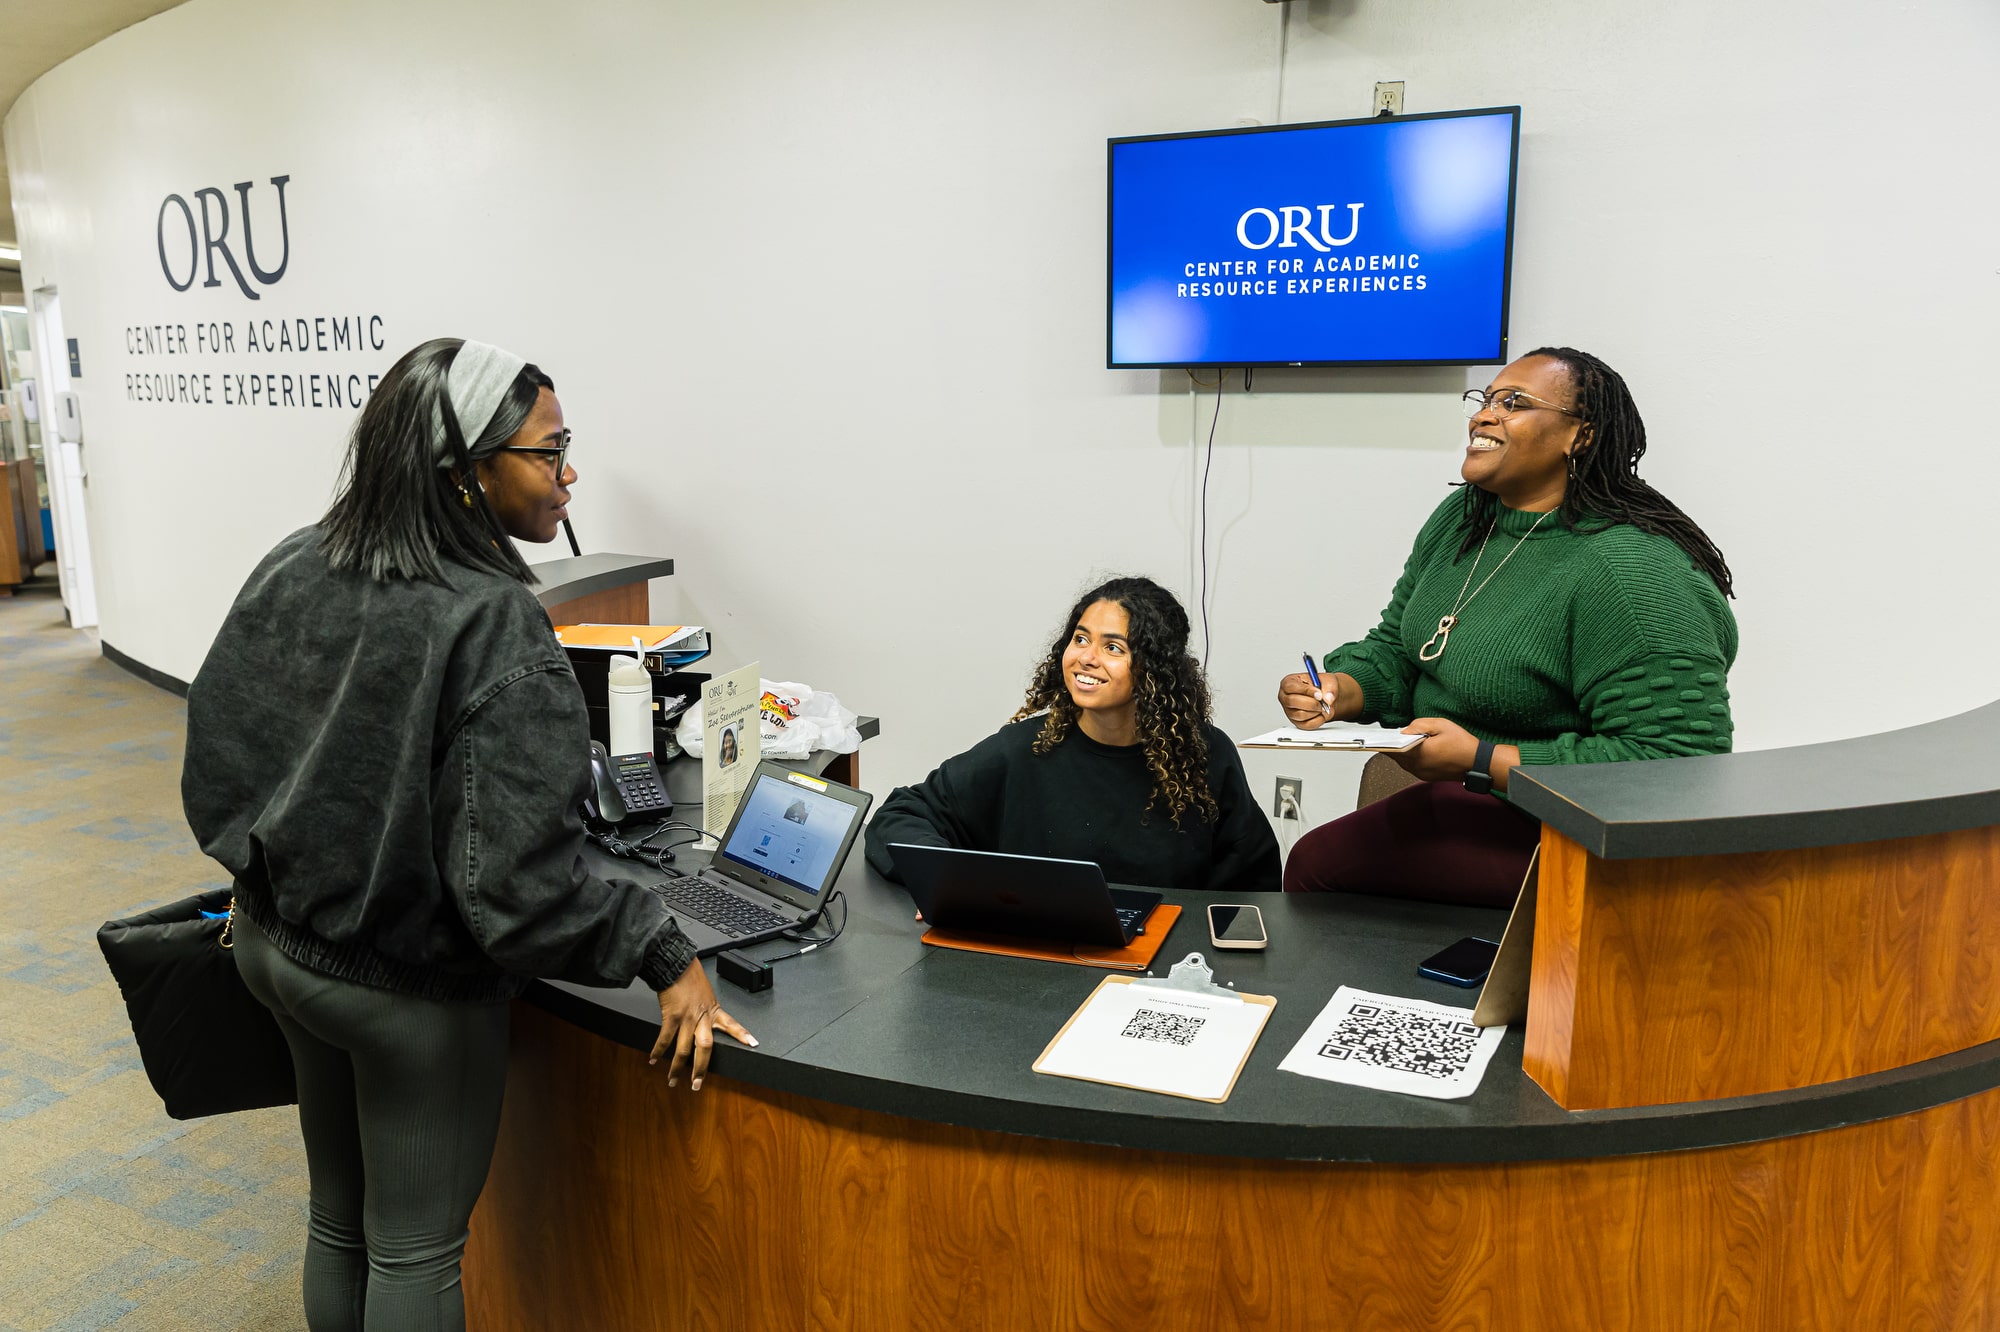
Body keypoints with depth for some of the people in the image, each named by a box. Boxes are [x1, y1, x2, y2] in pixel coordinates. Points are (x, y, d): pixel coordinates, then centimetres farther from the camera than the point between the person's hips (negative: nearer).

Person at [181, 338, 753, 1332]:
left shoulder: (289, 570, -5)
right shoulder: (492, 628, -27)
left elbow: (213, 749, 7)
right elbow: (514, 881, -30)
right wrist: (664, 957, -20)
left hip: (273, 944, 7)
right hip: (413, 991, -7)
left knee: (338, 1219, 25)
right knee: (416, 1250, 12)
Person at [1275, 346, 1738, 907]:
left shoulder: (1631, 571, -23)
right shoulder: (1461, 519, 6)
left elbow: (1675, 761, -26)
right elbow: (1395, 650, 13)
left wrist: (1481, 762, -27)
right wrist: (1338, 691, -11)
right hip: (1458, 794, 8)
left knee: (1320, 861, -15)